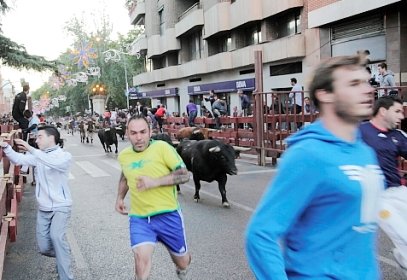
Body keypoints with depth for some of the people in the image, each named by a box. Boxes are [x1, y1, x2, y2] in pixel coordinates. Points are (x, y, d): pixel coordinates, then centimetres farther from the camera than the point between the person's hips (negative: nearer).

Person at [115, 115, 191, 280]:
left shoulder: (162, 147, -11)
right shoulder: (123, 156, 5)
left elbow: (184, 175, -13)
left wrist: (155, 182, -22)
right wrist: (120, 198, 19)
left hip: (168, 215, -2)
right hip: (139, 218, 3)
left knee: (182, 261, 16)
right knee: (141, 257, -21)